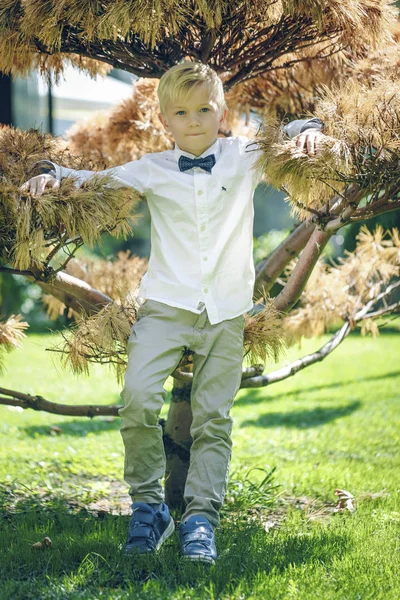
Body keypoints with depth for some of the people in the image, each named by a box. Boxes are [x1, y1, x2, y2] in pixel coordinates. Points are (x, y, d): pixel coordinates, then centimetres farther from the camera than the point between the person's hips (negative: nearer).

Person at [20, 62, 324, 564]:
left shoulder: (244, 160, 8)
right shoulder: (152, 171, 7)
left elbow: (289, 138, 16)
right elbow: (96, 179, 14)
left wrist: (307, 129, -7)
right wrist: (53, 176, -2)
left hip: (226, 313, 1)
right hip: (166, 305, -1)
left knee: (213, 418, 0)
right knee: (138, 398, -19)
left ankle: (200, 518, 9)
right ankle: (147, 504, -2)